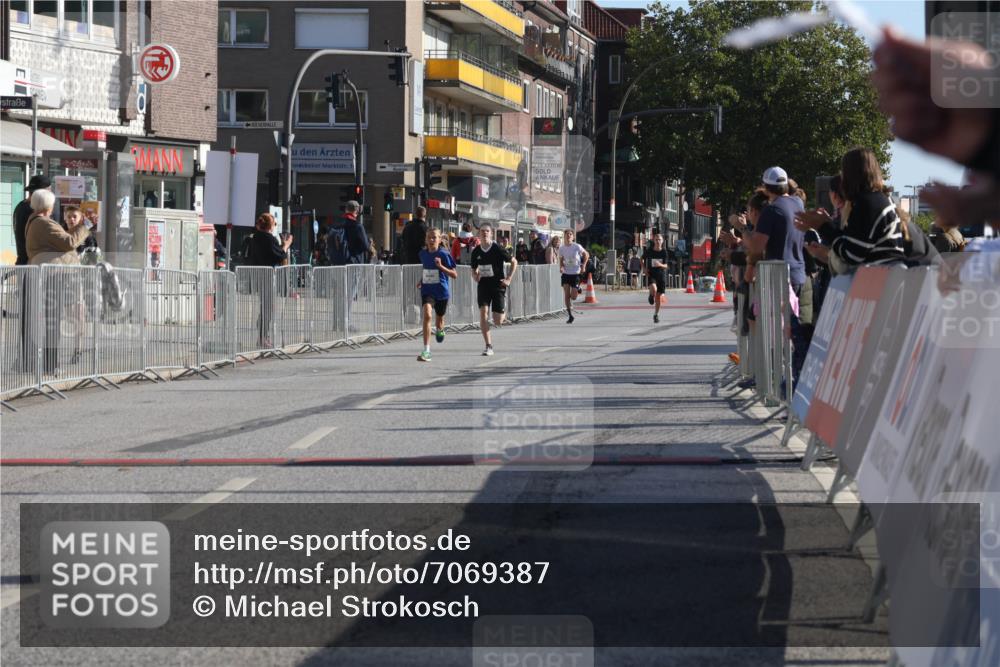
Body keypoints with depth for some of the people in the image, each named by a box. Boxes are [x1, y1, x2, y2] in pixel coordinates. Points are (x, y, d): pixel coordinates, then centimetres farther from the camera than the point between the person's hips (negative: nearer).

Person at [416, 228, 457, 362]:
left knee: (439, 319, 16)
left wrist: (440, 266, -24)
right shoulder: (423, 254, 2)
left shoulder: (444, 254, -11)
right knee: (427, 315, -22)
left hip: (441, 291, -1)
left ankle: (439, 330, 58)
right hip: (427, 290, 1)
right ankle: (426, 351, -25)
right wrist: (421, 280, 10)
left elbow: (454, 274, -11)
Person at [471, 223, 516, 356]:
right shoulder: (476, 251, 1)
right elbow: (474, 269, 16)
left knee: (498, 322, -3)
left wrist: (508, 279, -5)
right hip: (483, 285, 2)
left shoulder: (497, 249, -9)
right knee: (483, 312, -18)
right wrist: (475, 276, -6)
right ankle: (488, 346, -14)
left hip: (498, 285, -2)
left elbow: (514, 262, 1)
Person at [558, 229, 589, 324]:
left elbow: (586, 255, 4)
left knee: (573, 297, -4)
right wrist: (561, 267, -6)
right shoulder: (562, 249, 0)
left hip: (575, 274, -3)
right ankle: (570, 316, 3)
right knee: (566, 295, -7)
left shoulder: (577, 247, -9)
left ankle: (578, 290, 34)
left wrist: (583, 266, -4)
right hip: (566, 274, 3)